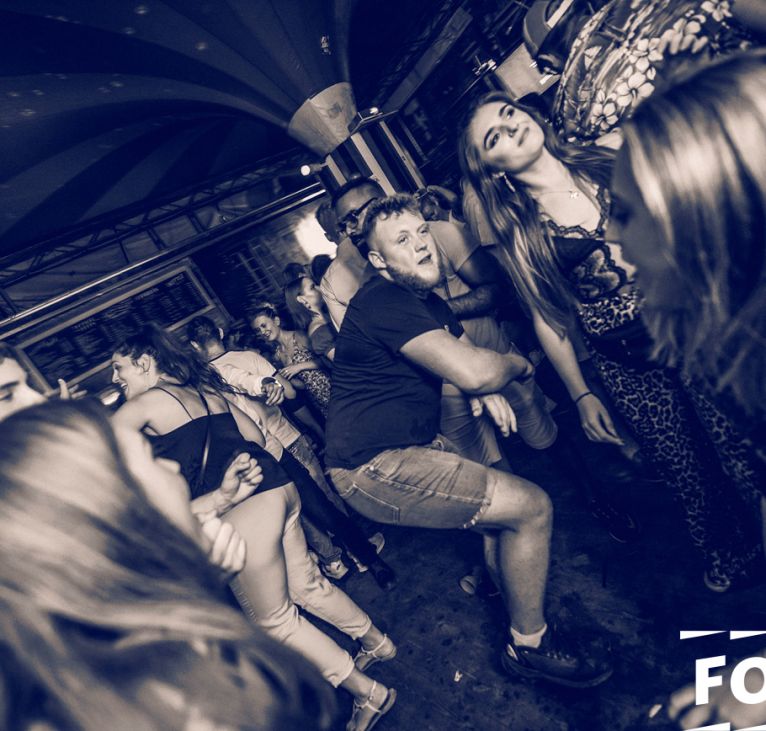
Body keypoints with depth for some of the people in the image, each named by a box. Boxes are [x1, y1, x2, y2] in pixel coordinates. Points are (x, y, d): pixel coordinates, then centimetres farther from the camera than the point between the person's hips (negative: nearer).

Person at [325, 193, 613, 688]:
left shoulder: (429, 301, 13)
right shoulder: (384, 303, -20)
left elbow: (470, 356, 19)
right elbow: (472, 372, -30)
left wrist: (489, 388, -6)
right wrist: (520, 364, -7)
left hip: (413, 447, 10)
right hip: (375, 468, -10)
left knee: (505, 503, 19)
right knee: (532, 507, -10)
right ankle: (529, 645, 14)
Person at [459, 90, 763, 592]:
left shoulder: (607, 162, 0)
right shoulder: (520, 234, -7)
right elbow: (549, 322, -2)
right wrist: (581, 395, -1)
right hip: (628, 366, -1)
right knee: (688, 472, 14)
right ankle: (725, 552, 44)